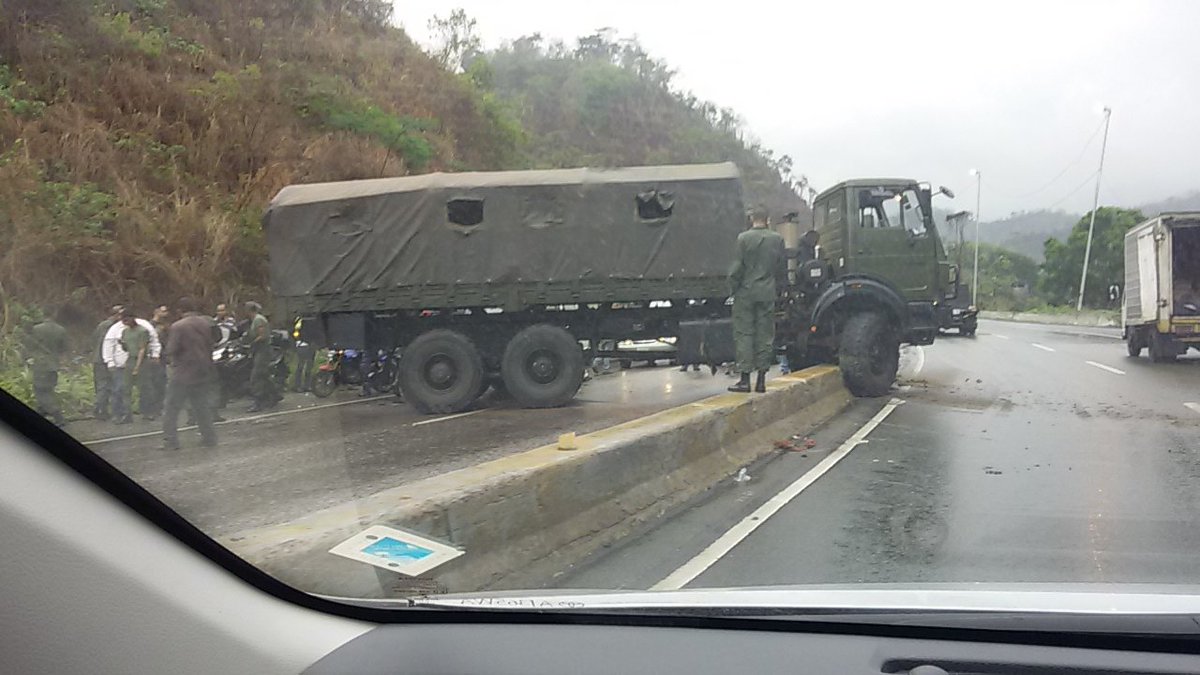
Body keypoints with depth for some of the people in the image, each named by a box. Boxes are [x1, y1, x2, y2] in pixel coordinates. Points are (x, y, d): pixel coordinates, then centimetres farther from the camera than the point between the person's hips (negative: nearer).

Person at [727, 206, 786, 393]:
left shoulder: (743, 238, -8)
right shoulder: (777, 239, 2)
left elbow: (737, 268, -9)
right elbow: (782, 268, 8)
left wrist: (733, 287, 5)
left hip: (746, 293, -3)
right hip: (767, 293, 3)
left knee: (743, 334, 1)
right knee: (765, 334, 8)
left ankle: (745, 379, -2)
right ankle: (761, 379, 9)